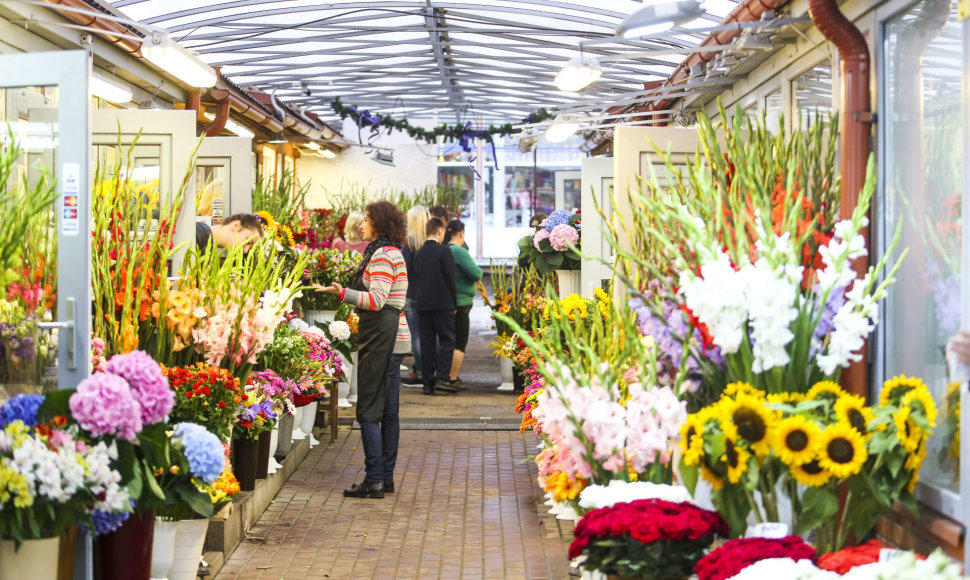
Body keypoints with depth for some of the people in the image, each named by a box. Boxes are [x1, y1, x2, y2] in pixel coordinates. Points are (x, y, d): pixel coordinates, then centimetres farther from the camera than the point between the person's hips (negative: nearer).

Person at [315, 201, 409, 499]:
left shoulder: (382, 255, -13)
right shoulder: (392, 252, 19)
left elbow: (377, 300, -22)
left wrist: (343, 293, -32)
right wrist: (345, 291, 30)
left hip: (381, 337, -11)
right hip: (393, 339, 11)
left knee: (369, 410, -8)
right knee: (388, 410, 11)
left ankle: (374, 480, -8)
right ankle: (386, 476, 15)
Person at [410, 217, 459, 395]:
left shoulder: (418, 253, 10)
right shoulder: (443, 251, -7)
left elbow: (413, 279, 11)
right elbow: (450, 278, -8)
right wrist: (453, 302, 1)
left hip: (422, 304, 5)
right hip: (442, 304, -5)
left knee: (426, 343, 6)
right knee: (447, 341, 0)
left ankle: (428, 382, 6)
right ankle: (442, 378, -10)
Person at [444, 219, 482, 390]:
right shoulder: (459, 251, -17)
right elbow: (476, 274, -20)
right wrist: (479, 270, 1)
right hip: (460, 303, -8)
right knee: (460, 343, -2)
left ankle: (444, 376, 23)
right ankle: (453, 379, -3)